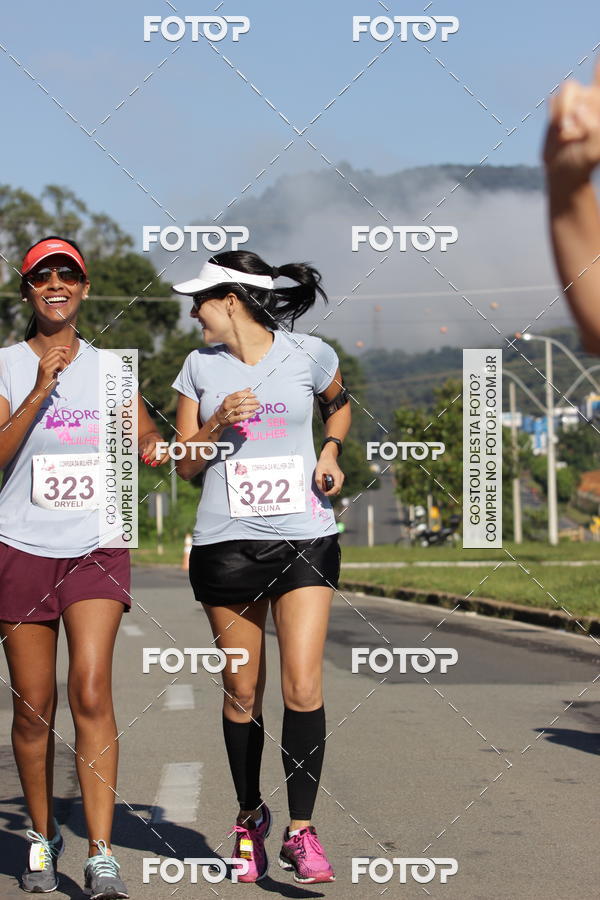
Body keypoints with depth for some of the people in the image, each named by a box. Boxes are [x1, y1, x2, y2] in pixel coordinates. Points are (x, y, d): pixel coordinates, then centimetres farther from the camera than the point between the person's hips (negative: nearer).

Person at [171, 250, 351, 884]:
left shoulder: (309, 354, 2)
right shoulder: (200, 367, 7)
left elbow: (339, 404, 24)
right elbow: (185, 464, 9)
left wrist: (331, 451, 5)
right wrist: (218, 424, -10)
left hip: (305, 538, -2)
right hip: (226, 541, 2)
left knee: (303, 688, -12)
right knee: (241, 693, 7)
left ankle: (301, 831, -3)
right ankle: (250, 816, 26)